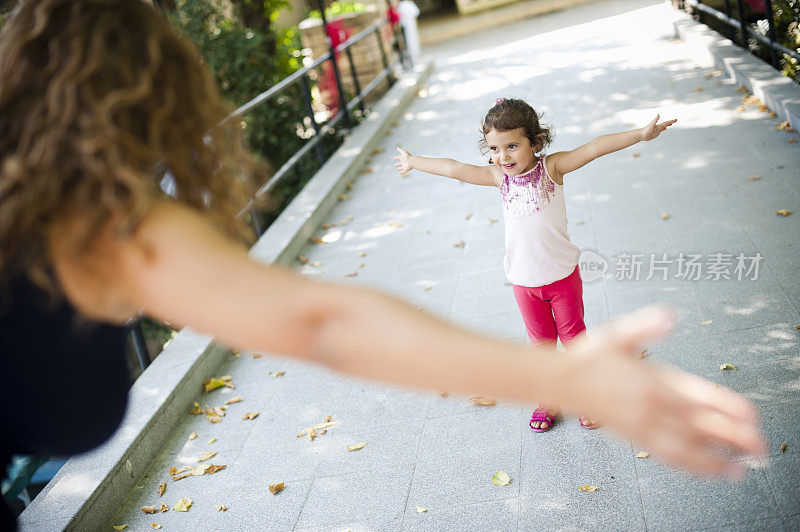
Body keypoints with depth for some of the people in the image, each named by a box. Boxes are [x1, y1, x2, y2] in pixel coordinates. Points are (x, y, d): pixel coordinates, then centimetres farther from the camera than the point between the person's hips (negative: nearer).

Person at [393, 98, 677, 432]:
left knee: (573, 335, 14)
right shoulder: (498, 176, -6)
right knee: (541, 342, 17)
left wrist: (641, 134, -32)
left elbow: (595, 148, -24)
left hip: (562, 275, -2)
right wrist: (413, 162, 7)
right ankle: (549, 400, 34)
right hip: (524, 281, 3)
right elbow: (453, 169, -1)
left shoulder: (551, 167, -14)